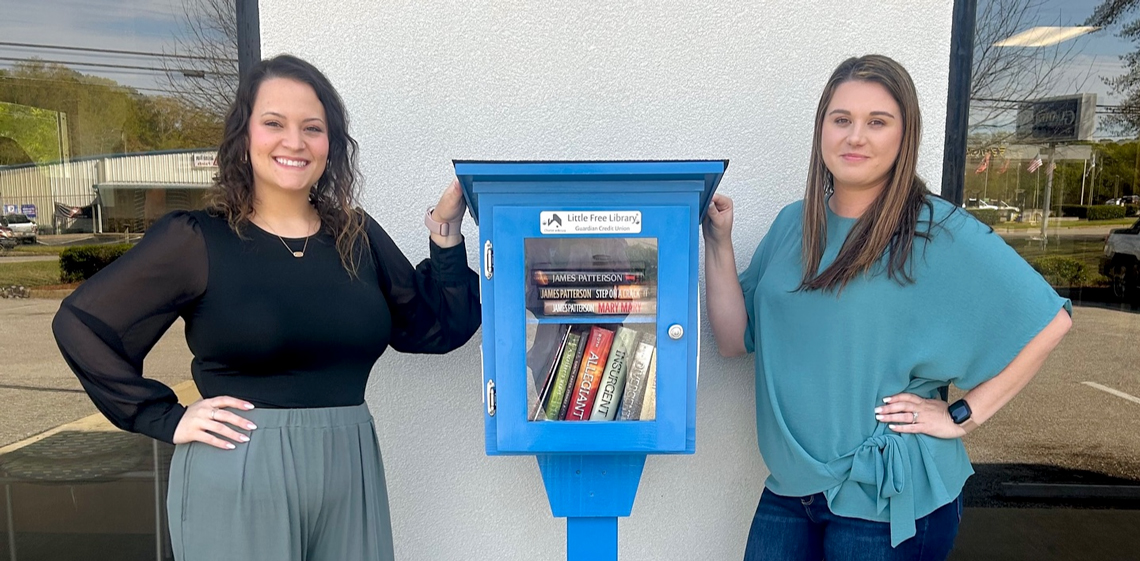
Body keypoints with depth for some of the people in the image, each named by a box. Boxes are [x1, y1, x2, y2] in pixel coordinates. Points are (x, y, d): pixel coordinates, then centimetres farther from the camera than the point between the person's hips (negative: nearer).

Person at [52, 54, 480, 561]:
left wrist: (446, 231, -2)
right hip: (235, 479, -3)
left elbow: (438, 327, 6)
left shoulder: (358, 236, 5)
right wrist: (165, 419, -6)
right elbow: (80, 322, -2)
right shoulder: (196, 239, -5)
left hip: (351, 474, 4)